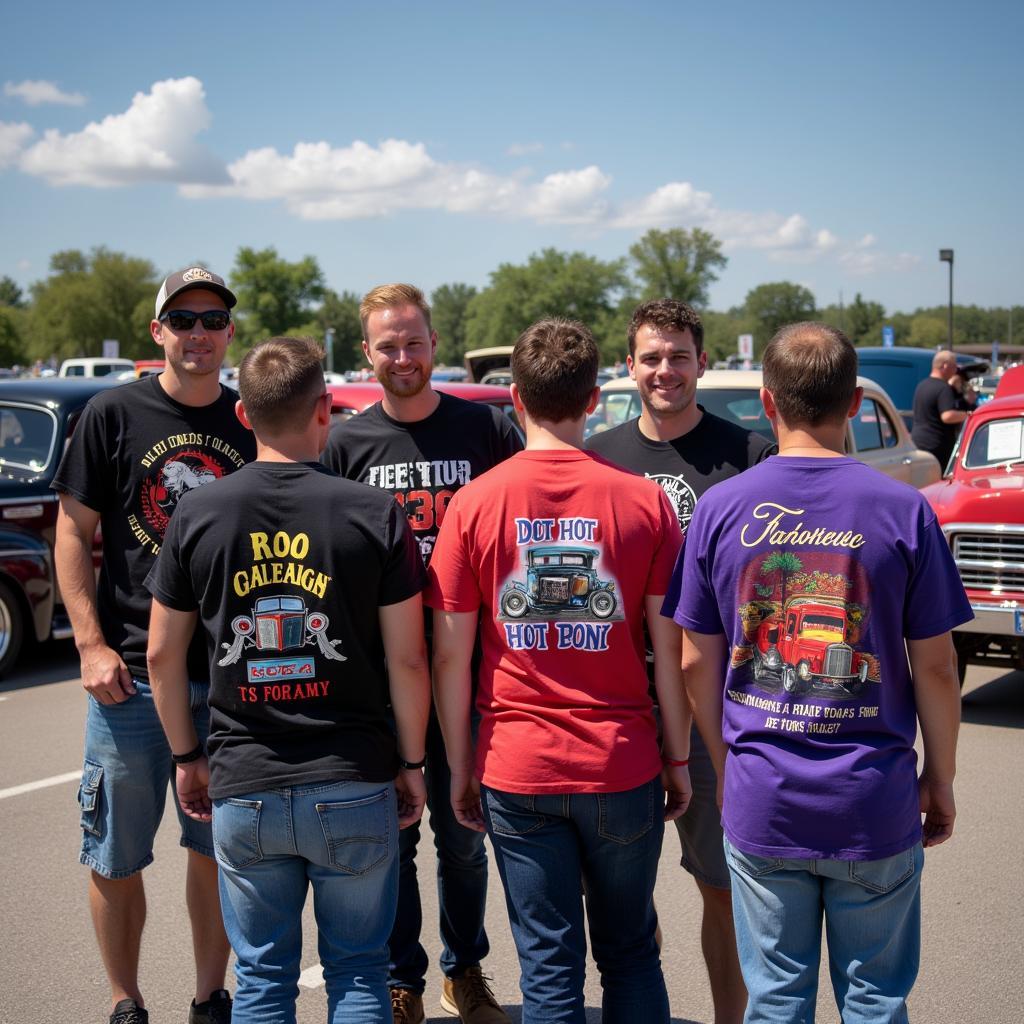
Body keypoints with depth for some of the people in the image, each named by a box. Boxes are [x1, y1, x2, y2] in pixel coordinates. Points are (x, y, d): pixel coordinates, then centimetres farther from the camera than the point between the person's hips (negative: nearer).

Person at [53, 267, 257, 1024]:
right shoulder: (115, 414, -1)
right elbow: (74, 536, -1)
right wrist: (92, 644, -10)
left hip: (230, 674, 2)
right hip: (131, 674, -2)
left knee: (217, 848, 12)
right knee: (116, 856, 6)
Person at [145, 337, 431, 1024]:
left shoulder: (198, 517, -2)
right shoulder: (375, 515, -7)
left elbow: (163, 654, 4)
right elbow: (407, 659, -6)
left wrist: (187, 756, 16)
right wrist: (412, 762, 7)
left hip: (242, 788, 2)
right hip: (354, 786, -1)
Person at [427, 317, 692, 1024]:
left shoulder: (475, 503, -5)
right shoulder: (644, 501, -6)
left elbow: (450, 656, -3)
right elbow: (670, 651, -3)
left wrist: (461, 767, 7)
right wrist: (678, 761, 7)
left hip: (517, 773, 0)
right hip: (623, 768, 0)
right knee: (631, 956, 17)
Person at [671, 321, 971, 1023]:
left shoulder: (720, 509, -4)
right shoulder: (903, 510, -9)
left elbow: (697, 662, 1)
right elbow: (935, 668, -4)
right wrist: (941, 780, 9)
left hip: (760, 802, 1)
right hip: (876, 804, -1)